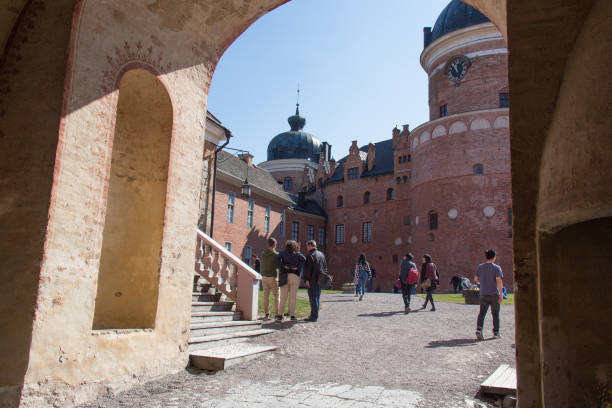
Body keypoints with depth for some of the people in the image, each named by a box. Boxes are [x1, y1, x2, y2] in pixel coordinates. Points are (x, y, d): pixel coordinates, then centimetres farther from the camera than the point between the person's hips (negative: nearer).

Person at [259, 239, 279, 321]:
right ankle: (276, 314, 2)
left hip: (264, 277, 5)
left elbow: (261, 265, 12)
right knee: (276, 296, 2)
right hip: (273, 277, -5)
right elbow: (278, 265, -5)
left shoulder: (263, 254, 5)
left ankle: (266, 314, 7)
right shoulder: (276, 254, -11)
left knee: (266, 296, 7)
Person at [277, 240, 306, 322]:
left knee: (283, 297, 4)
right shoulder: (298, 254, 7)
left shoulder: (283, 253, 8)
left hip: (284, 276, 1)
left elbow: (278, 258, -11)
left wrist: (283, 266, -5)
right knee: (292, 297, 3)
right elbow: (303, 259, -12)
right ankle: (292, 316, 2)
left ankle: (280, 315, 1)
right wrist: (298, 267, -6)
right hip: (295, 276, -1)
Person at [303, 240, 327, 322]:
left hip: (312, 280, -8)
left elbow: (307, 268, -16)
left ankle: (314, 316, -6)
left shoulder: (311, 255, -11)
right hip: (320, 280, 8)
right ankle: (314, 315, 19)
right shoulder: (322, 254, 15)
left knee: (313, 298, -5)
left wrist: (306, 279, -13)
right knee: (317, 297, 14)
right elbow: (325, 267, 19)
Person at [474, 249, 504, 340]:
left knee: (482, 313, 2)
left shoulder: (480, 267, 5)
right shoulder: (497, 268, -6)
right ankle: (496, 333, 17)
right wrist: (501, 294, -16)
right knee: (495, 314, 10)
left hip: (483, 294, 2)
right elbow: (499, 281, -15)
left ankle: (478, 329, -16)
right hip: (494, 294, -2)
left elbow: (475, 279, 7)